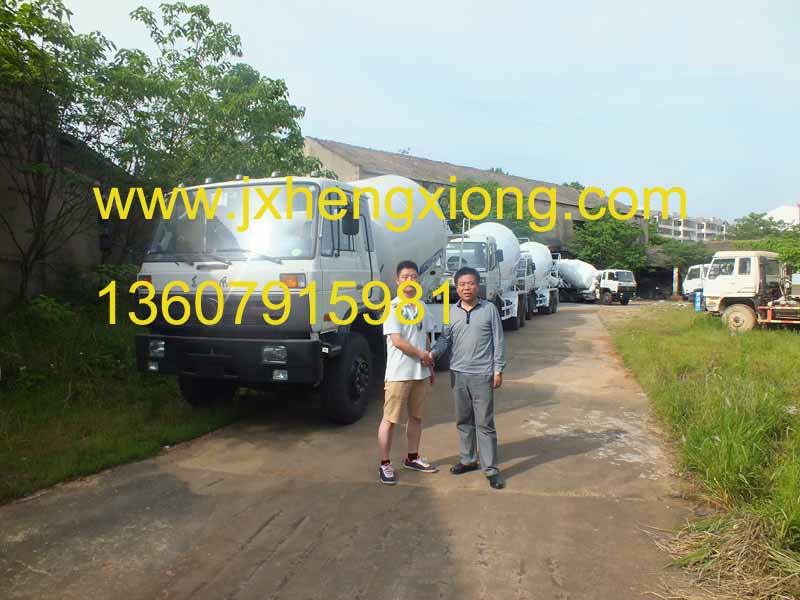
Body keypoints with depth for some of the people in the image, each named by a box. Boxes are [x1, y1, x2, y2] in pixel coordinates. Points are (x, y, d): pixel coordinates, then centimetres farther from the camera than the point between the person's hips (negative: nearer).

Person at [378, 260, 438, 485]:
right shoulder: (392, 307, -10)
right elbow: (397, 341, -17)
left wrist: (430, 367, 14)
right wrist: (422, 354, -9)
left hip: (420, 372, 7)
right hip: (399, 373, -7)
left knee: (416, 416, 15)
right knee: (390, 418, -1)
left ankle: (412, 458, 29)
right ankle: (385, 464, 9)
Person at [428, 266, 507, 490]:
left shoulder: (489, 309, -2)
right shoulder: (451, 312, 7)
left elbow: (498, 342, -1)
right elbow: (445, 339, 7)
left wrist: (498, 370, -5)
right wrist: (433, 353, -12)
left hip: (482, 374, -4)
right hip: (458, 374, 4)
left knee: (484, 423, -1)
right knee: (463, 421, 14)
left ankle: (491, 469, 7)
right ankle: (468, 460, 29)